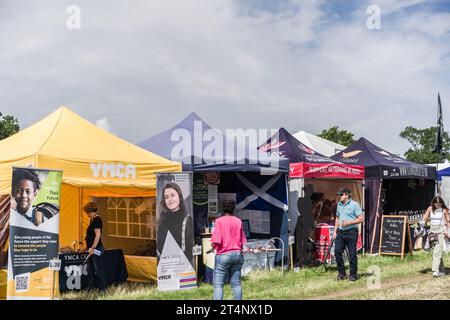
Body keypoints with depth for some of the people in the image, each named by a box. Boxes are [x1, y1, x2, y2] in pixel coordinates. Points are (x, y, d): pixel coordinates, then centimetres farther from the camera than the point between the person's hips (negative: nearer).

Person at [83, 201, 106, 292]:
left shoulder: (96, 219, -16)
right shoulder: (92, 220, 14)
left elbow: (98, 235, -22)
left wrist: (93, 248, -24)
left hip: (96, 249, -10)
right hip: (91, 249, 10)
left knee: (98, 269, -5)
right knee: (90, 270, 16)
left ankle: (102, 289, 2)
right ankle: (89, 288, 24)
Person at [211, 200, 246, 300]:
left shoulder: (219, 221, -8)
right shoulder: (238, 221, 6)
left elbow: (216, 241, -15)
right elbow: (242, 241, 7)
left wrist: (213, 246, 5)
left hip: (223, 255, -4)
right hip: (237, 254, 5)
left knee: (218, 284, -1)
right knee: (236, 283, 9)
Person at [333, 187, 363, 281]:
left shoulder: (354, 204, -7)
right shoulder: (339, 204, 13)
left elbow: (361, 218, -9)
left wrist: (349, 222, -17)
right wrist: (335, 231, 14)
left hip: (351, 232, -6)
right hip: (340, 232, 6)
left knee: (352, 254, 0)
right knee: (337, 251, -1)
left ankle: (353, 275, 12)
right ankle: (342, 273, 11)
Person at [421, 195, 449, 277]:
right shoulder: (430, 209, 4)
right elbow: (425, 218, 5)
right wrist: (422, 222, -16)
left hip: (441, 232, -4)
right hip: (432, 232, 4)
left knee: (437, 251, -15)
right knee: (437, 251, 9)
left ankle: (435, 270, -20)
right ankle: (441, 271, 19)